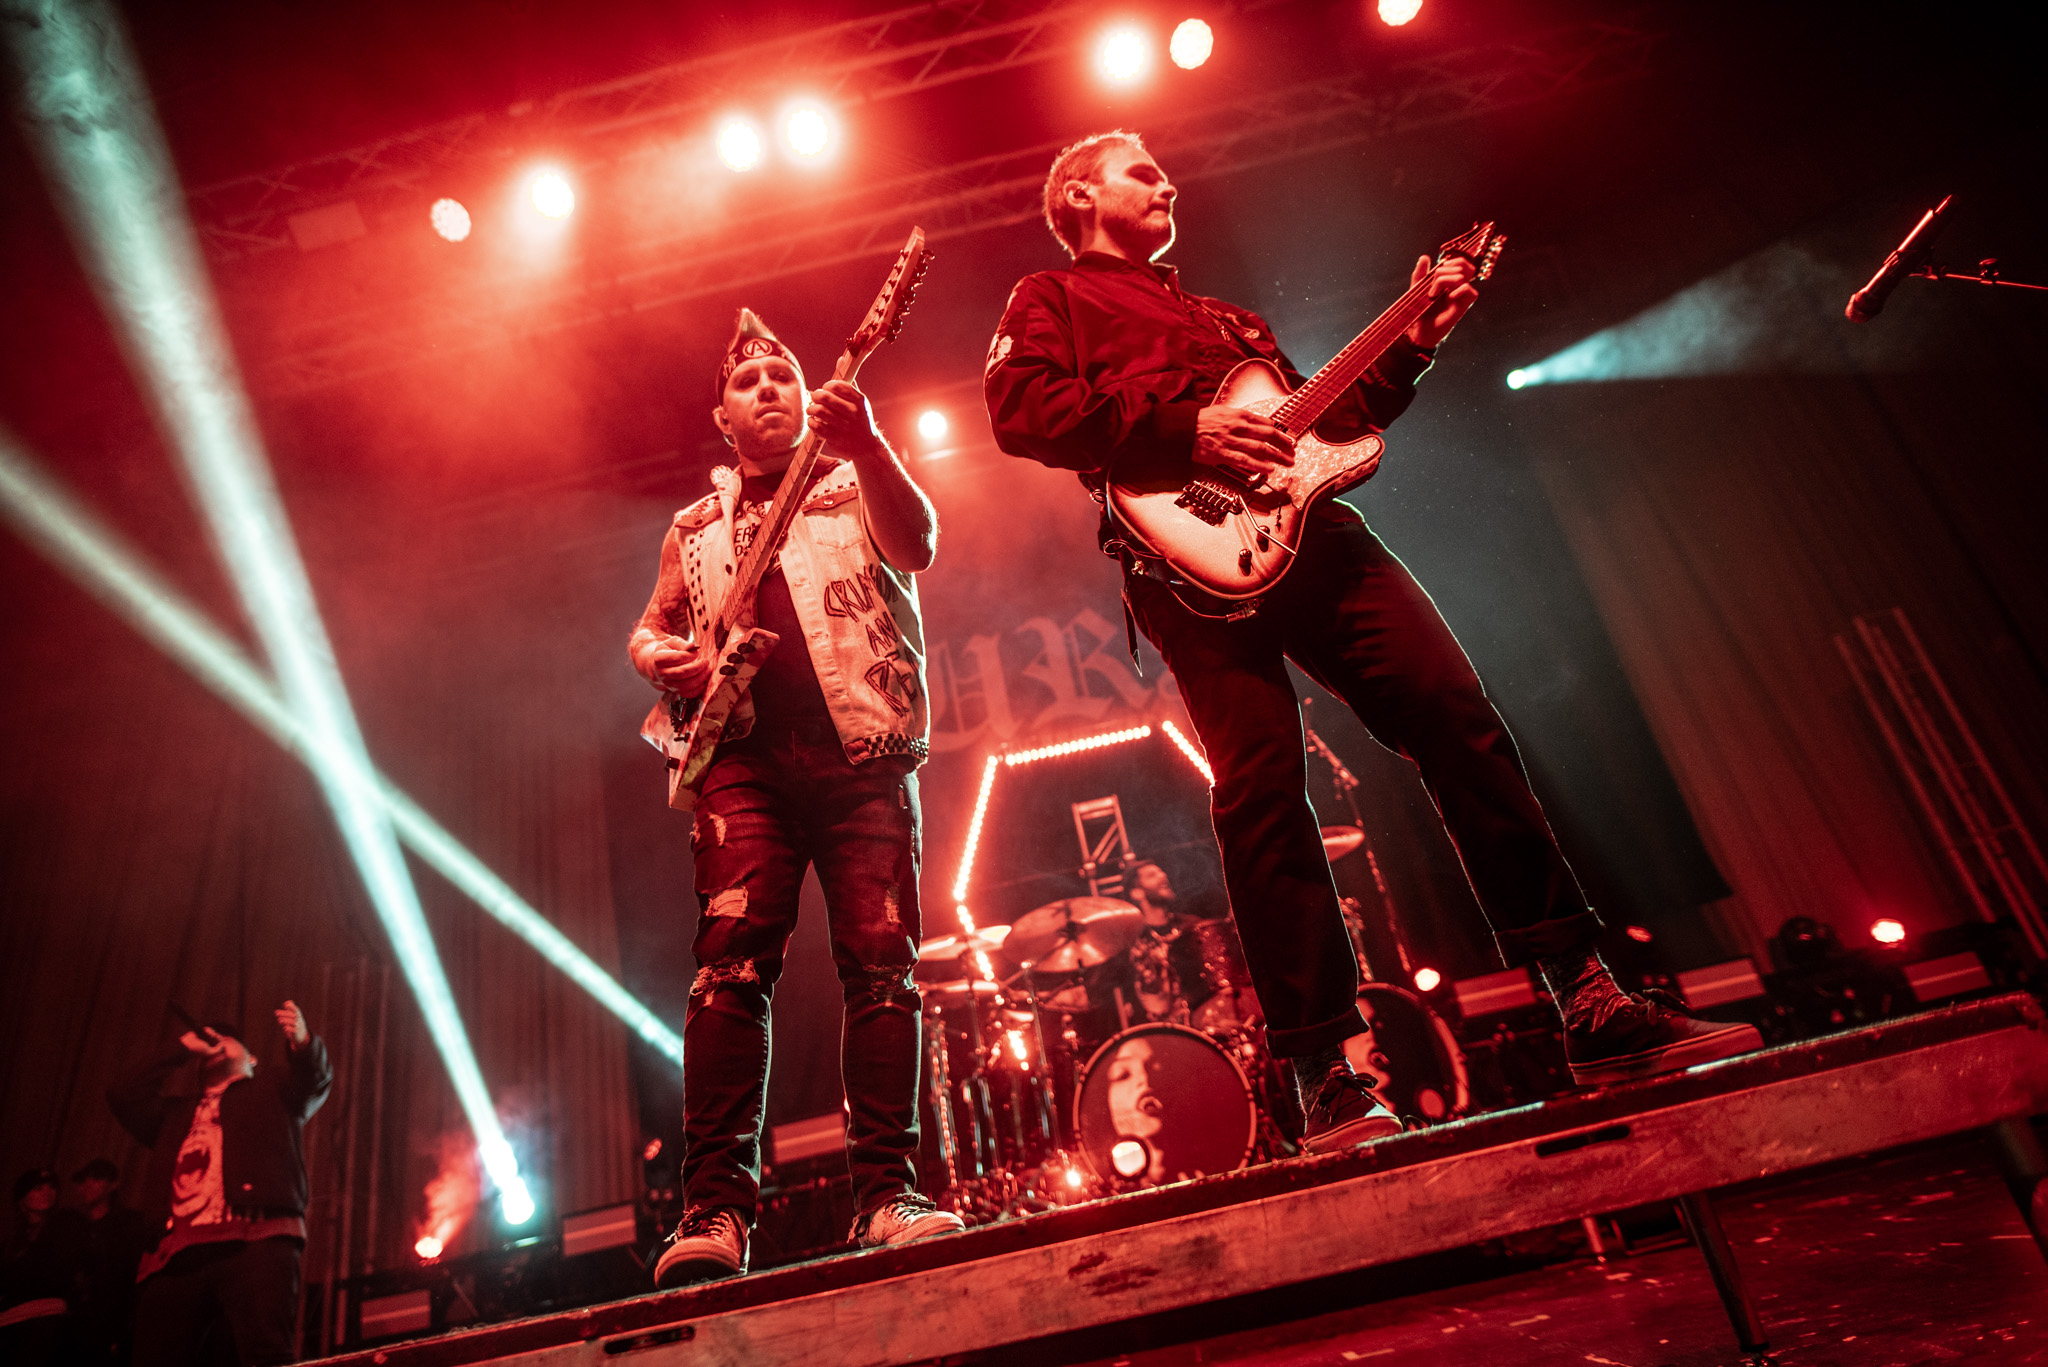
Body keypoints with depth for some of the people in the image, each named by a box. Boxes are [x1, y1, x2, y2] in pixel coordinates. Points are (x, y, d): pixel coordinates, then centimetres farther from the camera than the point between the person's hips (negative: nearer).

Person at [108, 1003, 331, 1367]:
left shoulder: (271, 1088, 25)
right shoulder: (176, 1112, 36)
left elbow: (315, 1078, 4)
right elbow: (123, 1095, 21)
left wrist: (302, 1040, -19)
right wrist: (182, 1048, 25)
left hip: (254, 1243, -4)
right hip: (175, 1255, 5)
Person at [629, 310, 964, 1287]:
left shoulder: (855, 483, 18)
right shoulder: (696, 527, 26)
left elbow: (918, 544, -3)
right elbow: (648, 629, 28)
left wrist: (868, 446, -23)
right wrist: (664, 659, 2)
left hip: (865, 750, -1)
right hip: (746, 755, 2)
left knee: (881, 962, -9)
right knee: (732, 956, -15)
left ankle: (886, 1194, -4)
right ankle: (716, 1206, -13)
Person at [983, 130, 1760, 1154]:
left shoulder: (1226, 318, 38)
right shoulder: (1050, 300, 18)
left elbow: (1324, 419, 33)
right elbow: (1020, 409, -4)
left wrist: (1413, 344, 22)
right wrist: (1184, 431, -13)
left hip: (1309, 529, 6)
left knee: (1457, 717, -7)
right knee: (1261, 783, -16)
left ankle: (1595, 1010, -2)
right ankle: (1327, 1080, -10)